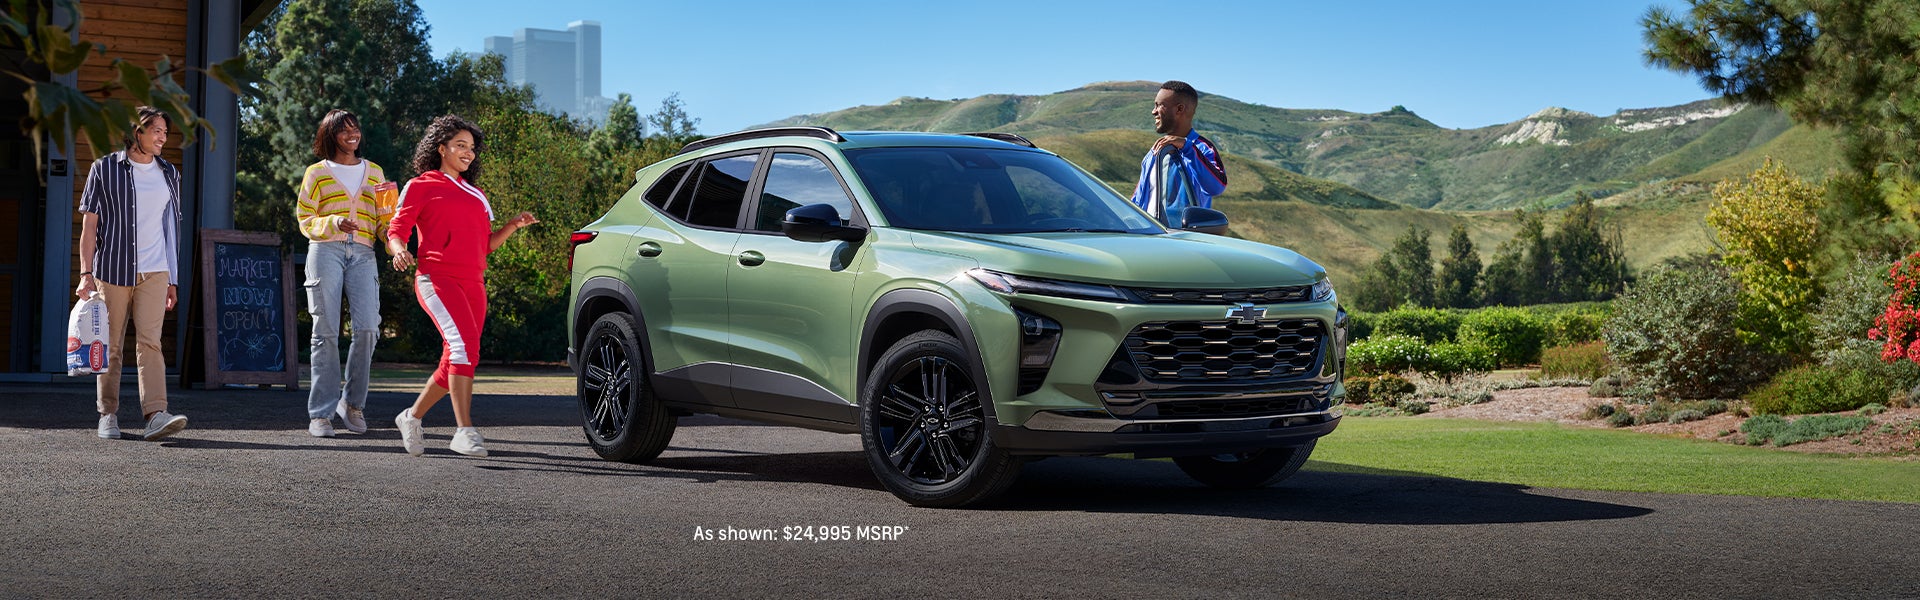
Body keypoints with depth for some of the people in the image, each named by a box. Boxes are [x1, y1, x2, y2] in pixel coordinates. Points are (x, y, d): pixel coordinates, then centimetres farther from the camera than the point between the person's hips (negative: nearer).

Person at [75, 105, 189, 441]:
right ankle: (108, 416, 12)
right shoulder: (105, 169, 4)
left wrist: (172, 280, 15)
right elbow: (89, 224, 2)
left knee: (150, 341, -11)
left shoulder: (169, 175, 14)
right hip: (112, 270, -1)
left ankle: (156, 415, -21)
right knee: (110, 346, 3)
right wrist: (86, 273, -7)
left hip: (153, 272, 2)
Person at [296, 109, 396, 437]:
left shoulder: (374, 172, 20)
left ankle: (353, 402, 3)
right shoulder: (317, 173, 13)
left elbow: (384, 219, 18)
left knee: (367, 327, -15)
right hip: (325, 252, -2)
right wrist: (334, 223, -11)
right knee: (326, 332, -6)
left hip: (363, 255, 2)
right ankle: (320, 414, -3)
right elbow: (305, 221, 9)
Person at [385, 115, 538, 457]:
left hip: (473, 284, 7)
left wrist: (514, 226, 8)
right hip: (437, 278, -7)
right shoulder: (421, 187, 8)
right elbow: (396, 232, 3)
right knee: (464, 343, -26)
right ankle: (465, 431, -31)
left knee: (454, 364, 7)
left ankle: (412, 417, 27)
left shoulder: (476, 195, 25)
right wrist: (399, 251, -19)